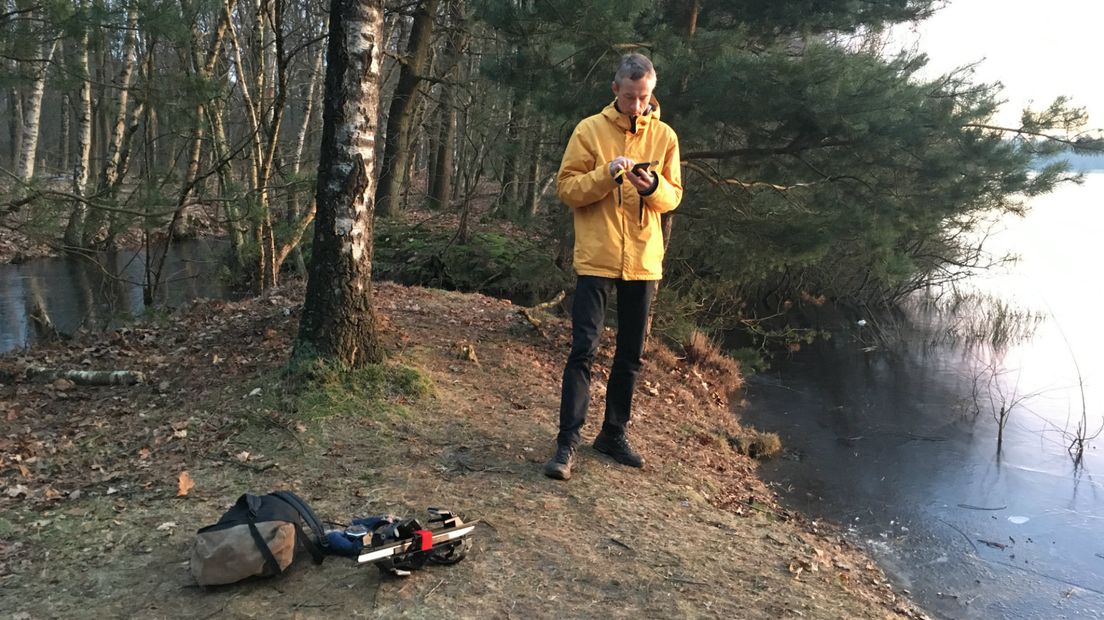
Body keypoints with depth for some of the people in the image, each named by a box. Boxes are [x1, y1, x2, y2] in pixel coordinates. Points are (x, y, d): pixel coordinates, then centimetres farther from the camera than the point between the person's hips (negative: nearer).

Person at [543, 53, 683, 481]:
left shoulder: (664, 136, 6)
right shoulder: (590, 130, -1)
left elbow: (674, 196, 7)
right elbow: (566, 189, -5)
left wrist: (654, 187, -15)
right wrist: (606, 174, -20)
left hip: (643, 261, 3)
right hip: (596, 258, -3)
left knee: (631, 355, 11)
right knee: (583, 350, -7)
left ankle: (614, 433, 25)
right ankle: (567, 442, 0)